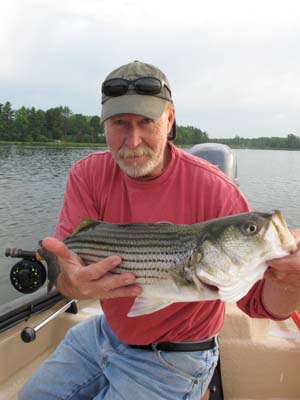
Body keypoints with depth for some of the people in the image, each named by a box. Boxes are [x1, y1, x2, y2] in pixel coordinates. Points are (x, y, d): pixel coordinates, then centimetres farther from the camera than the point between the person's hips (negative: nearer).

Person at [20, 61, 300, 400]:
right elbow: (68, 256, -20)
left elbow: (258, 300, -24)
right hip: (104, 332, 5)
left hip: (172, 360, -4)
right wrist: (73, 282, -44)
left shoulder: (213, 190, -24)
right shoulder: (88, 175, -11)